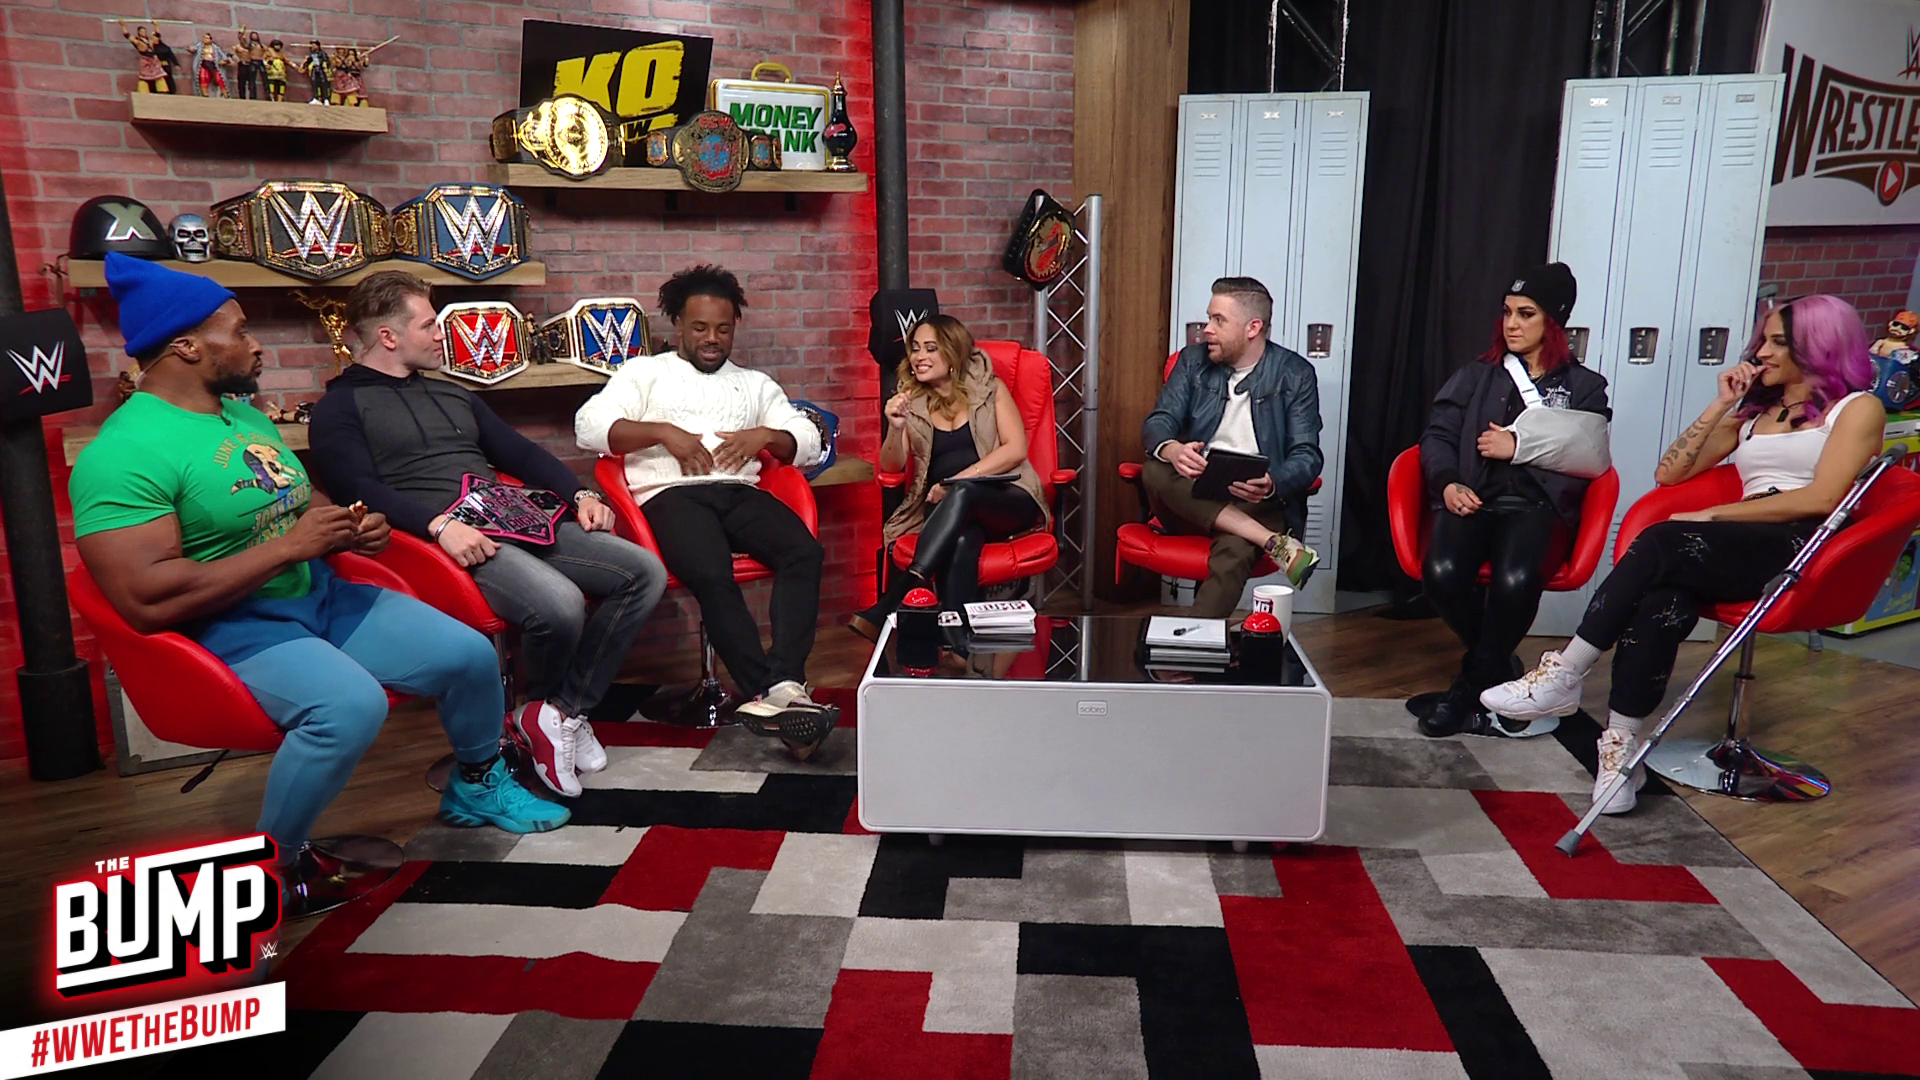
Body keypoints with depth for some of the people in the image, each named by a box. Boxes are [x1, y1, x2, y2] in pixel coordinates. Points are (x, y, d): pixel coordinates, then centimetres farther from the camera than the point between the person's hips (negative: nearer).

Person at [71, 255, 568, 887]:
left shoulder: (246, 416, 12)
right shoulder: (123, 453, -17)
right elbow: (148, 600, -26)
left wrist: (354, 529, 2)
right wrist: (289, 546, -23)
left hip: (321, 595, 8)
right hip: (233, 625, -8)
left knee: (470, 655, -2)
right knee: (351, 705, -35)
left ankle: (476, 786, 27)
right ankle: (271, 868, -9)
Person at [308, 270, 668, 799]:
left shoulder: (452, 393, 27)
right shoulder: (341, 406, 6)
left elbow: (519, 451, 24)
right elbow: (357, 487, -10)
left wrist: (580, 493, 7)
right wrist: (440, 524, -25)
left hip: (511, 523, 7)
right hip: (439, 538, -7)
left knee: (644, 572, -10)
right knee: (559, 604, -33)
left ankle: (563, 711, -5)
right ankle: (545, 706, 2)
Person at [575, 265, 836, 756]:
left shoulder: (754, 382, 28)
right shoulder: (645, 372, 20)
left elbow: (809, 442, 18)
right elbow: (588, 426, 4)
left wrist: (764, 435, -3)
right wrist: (663, 432, -8)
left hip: (739, 490, 3)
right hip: (671, 493, -3)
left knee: (805, 552, -28)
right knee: (712, 573, -35)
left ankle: (781, 688, -39)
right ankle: (775, 693, -33)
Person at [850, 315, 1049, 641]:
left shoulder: (989, 388, 7)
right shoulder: (912, 400, 12)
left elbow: (1015, 449, -5)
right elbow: (891, 467, 5)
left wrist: (958, 482, -16)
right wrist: (896, 428, -17)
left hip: (1007, 500, -1)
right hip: (947, 508, 1)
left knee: (962, 494, -37)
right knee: (961, 540, -37)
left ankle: (887, 608, -44)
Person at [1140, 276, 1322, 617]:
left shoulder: (1295, 374, 1)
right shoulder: (1193, 360, 9)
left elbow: (1307, 456, -3)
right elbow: (1157, 423, 2)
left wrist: (1271, 484, -28)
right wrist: (1172, 449, -25)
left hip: (1256, 503, -3)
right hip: (1193, 497, 4)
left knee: (1233, 554, -37)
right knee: (1156, 471, -31)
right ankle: (1274, 543, -30)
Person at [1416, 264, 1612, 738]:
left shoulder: (1584, 386, 18)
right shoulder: (1477, 376, 22)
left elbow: (1590, 456, 3)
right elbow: (1438, 436, 11)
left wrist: (1520, 446, -5)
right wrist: (1449, 483, -9)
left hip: (1539, 504, -1)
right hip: (1474, 498, 2)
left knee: (1515, 579, -36)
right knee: (1442, 571, -32)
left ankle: (1472, 683, -11)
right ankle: (1500, 671, -5)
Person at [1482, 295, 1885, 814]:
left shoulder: (1857, 407, 10)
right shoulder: (1753, 410, 30)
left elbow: (1821, 499, -7)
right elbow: (1669, 473, 21)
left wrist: (1712, 515, -9)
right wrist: (1722, 405, 16)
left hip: (1804, 549, -5)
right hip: (1740, 550, 5)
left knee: (1661, 543, -32)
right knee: (1661, 603, -32)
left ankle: (1563, 676, -31)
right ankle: (1621, 748, -38)